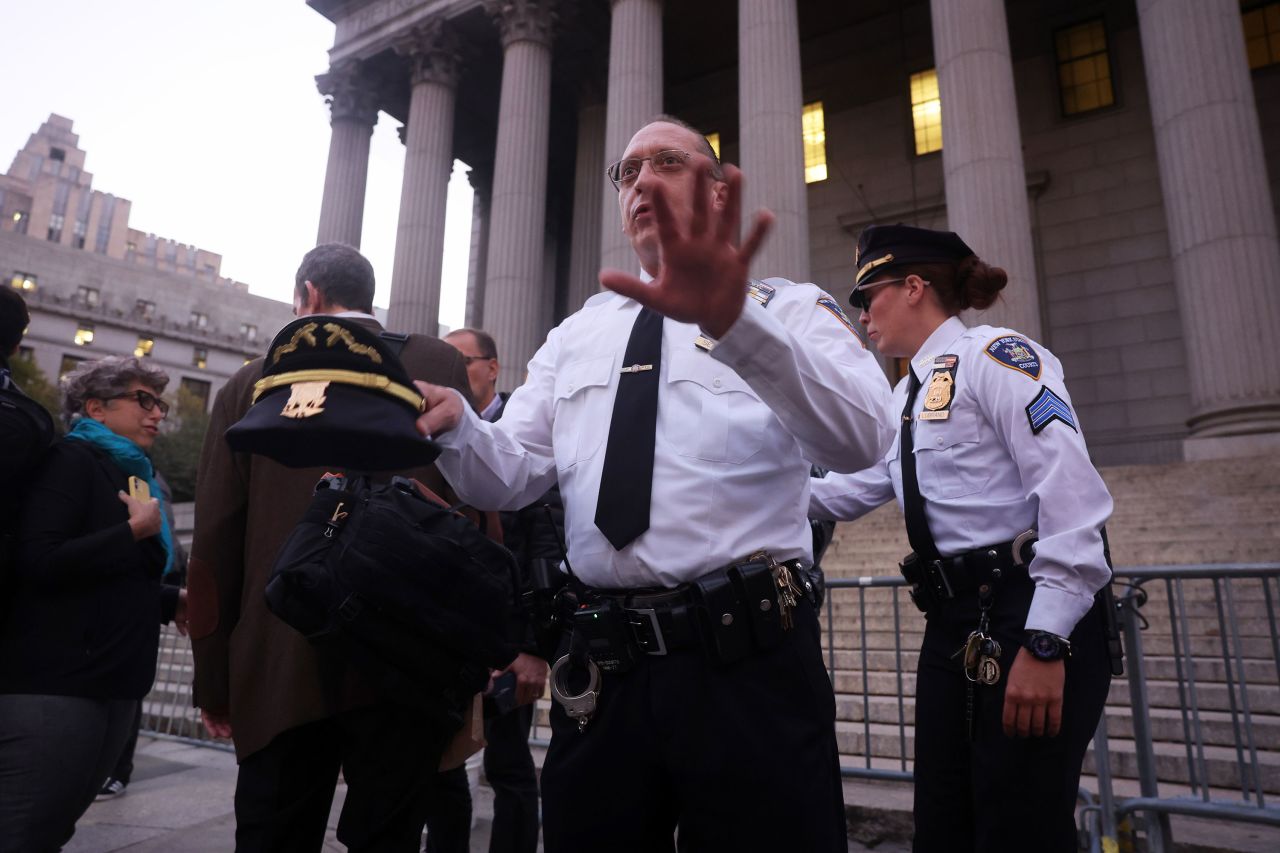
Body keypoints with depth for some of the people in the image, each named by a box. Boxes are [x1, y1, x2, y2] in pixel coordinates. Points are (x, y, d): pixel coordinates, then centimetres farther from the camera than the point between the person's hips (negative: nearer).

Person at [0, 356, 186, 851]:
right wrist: (136, 530, -15)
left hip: (114, 685, 8)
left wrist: (173, 603, 11)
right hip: (53, 684, -8)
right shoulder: (72, 459, -7)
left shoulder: (133, 476, 17)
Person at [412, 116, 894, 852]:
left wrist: (735, 323, -33)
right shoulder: (576, 335, 15)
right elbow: (511, 476, 8)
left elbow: (860, 438, -18)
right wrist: (454, 426, -13)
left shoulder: (787, 310, 1)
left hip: (748, 659, -3)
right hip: (601, 665, 4)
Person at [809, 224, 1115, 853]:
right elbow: (850, 490, 24)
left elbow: (1072, 494, -16)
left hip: (1027, 619, -8)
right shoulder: (907, 397, 18)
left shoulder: (994, 354, -7)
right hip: (953, 628, 8)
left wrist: (1045, 643, -21)